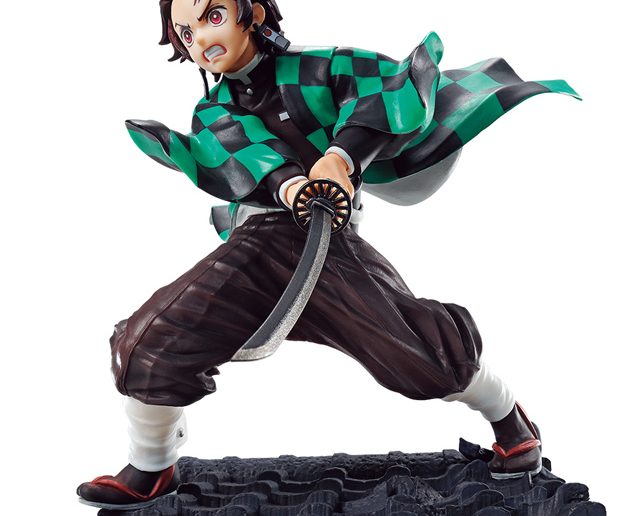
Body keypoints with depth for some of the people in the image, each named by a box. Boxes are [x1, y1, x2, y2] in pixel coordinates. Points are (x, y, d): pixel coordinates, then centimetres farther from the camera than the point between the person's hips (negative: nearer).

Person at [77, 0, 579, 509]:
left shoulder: (312, 69, 7)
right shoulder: (211, 112, 19)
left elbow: (391, 84, -12)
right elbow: (240, 156, -6)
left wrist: (340, 156, -29)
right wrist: (288, 185, -29)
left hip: (329, 243, -3)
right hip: (251, 250, 4)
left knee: (419, 348, -14)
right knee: (150, 345, -9)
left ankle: (509, 419, 20)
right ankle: (151, 472, 19)